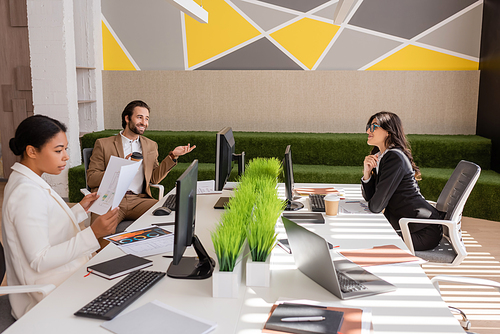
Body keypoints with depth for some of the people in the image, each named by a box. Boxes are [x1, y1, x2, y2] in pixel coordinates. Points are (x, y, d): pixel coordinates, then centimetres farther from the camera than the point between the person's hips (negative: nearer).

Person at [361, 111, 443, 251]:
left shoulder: (395, 157, -21)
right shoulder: (379, 157, 10)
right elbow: (369, 197, 9)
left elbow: (376, 206, -23)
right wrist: (367, 173, -7)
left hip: (424, 231, -9)